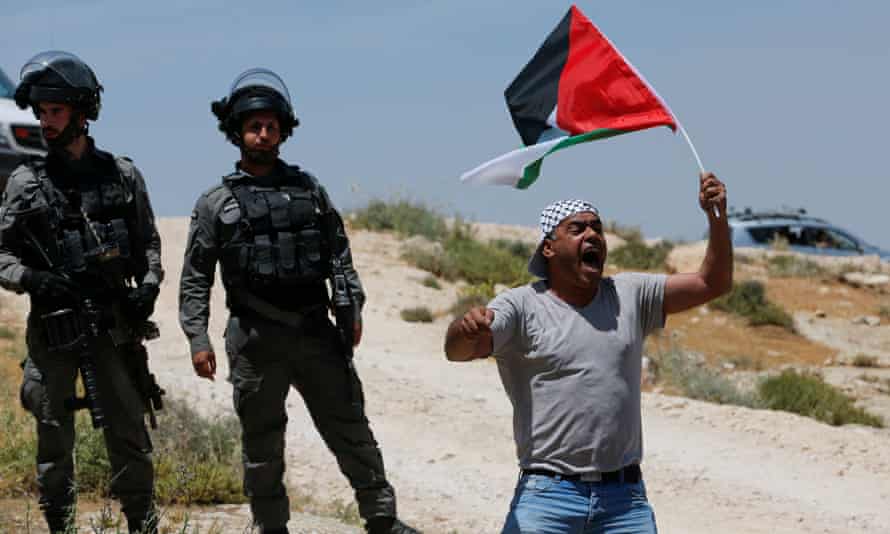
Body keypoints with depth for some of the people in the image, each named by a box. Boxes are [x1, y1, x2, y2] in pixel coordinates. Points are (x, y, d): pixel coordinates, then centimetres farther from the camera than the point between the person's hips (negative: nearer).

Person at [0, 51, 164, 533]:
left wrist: (149, 284, -4)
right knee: (54, 440, 5)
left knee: (129, 436, 2)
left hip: (114, 325, 0)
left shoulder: (121, 176, 7)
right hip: (52, 329, 0)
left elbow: (147, 241, 14)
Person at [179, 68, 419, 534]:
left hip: (315, 332, 2)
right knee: (262, 444, 5)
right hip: (255, 339, -2)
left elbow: (338, 254, 13)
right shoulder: (216, 203, 4)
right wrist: (197, 338, -6)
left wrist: (350, 308, 2)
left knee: (350, 430, 5)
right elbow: (195, 278, 3)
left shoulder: (309, 190, 12)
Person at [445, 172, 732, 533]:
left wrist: (717, 217, -2)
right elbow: (457, 351, -15)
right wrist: (466, 328, -40)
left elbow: (712, 284, 13)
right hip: (547, 496, -3)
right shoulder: (521, 307, -1)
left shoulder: (630, 295, 12)